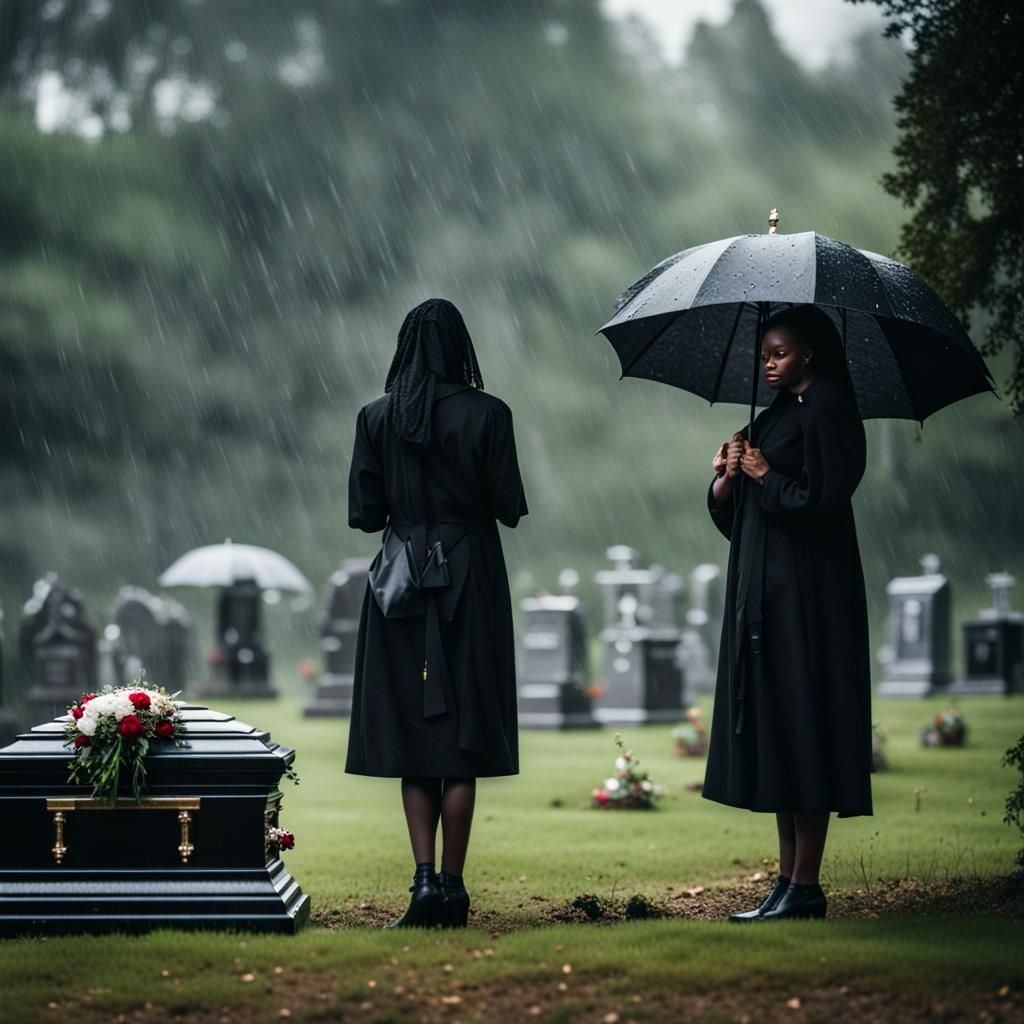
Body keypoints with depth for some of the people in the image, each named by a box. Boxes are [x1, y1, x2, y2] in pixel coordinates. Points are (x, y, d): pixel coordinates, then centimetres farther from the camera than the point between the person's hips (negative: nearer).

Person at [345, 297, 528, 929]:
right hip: (471, 580, -1)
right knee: (462, 738, 4)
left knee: (412, 737, 7)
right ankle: (452, 888, 5)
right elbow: (511, 510, -6)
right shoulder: (487, 414, -7)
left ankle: (426, 879, -4)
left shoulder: (377, 418, -1)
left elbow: (365, 514, -1)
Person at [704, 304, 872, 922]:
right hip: (763, 592, 9)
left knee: (800, 729, -9)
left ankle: (805, 888, -6)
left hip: (805, 593, -9)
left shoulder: (825, 411, -9)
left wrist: (765, 476, -6)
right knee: (773, 736, 8)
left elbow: (821, 499, -18)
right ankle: (788, 881, 12)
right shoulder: (776, 414, 18)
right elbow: (729, 511, 17)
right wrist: (727, 478, -3)